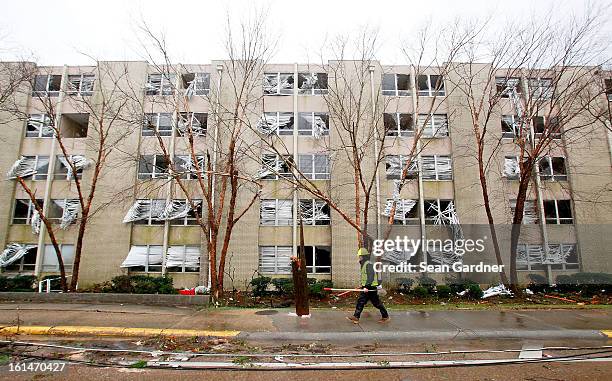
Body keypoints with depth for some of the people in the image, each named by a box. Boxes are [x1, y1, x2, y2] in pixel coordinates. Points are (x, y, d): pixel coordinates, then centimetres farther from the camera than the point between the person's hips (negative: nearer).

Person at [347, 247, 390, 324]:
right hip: (366, 287, 10)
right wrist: (363, 284, 31)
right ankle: (356, 317, 4)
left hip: (371, 287, -10)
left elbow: (371, 277, -27)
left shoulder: (368, 264, -18)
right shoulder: (364, 264, 13)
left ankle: (385, 317, 18)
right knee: (360, 301, 3)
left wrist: (367, 286, -33)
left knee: (377, 303, 3)